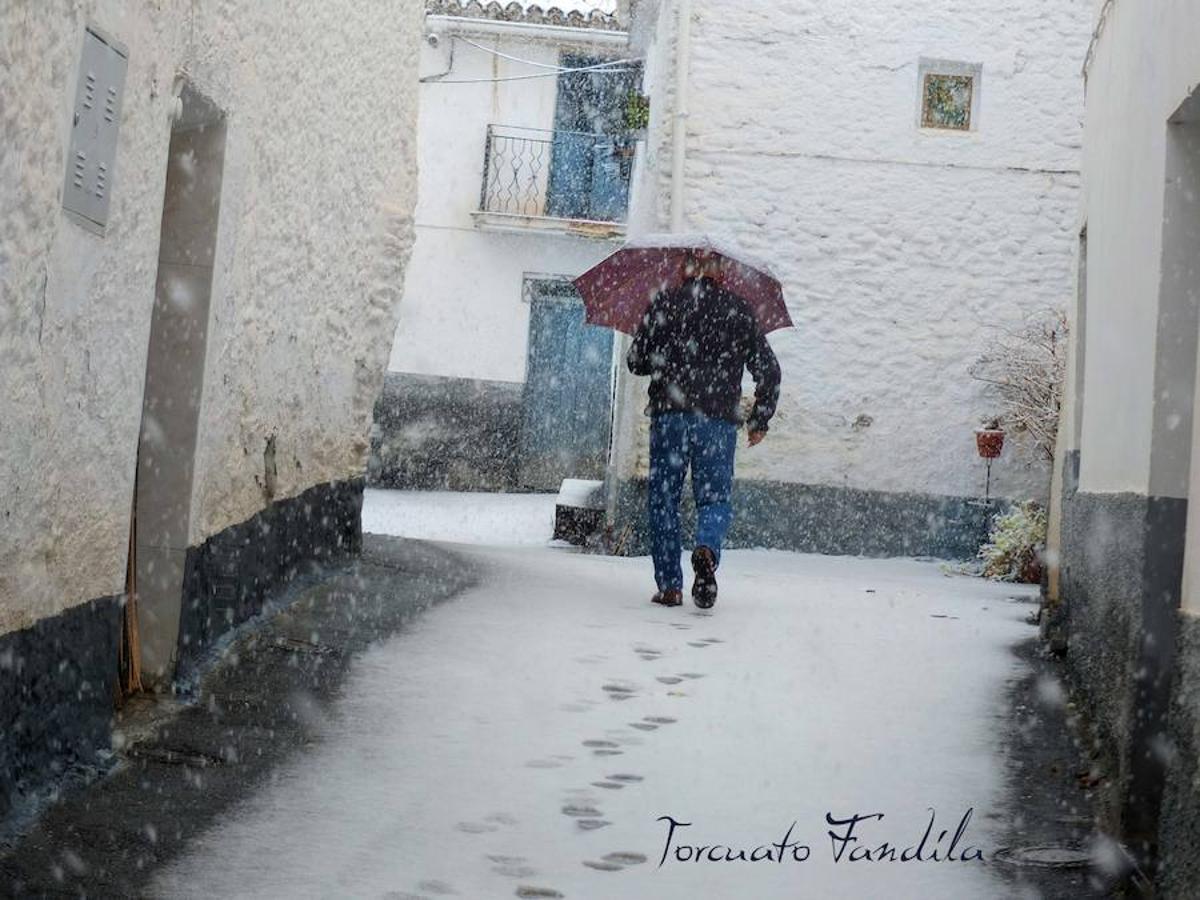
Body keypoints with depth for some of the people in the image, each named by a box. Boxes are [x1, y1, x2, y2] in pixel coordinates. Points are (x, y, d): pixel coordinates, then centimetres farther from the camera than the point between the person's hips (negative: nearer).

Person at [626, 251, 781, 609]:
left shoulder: (664, 304, 4)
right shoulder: (738, 310, 7)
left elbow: (636, 361, 5)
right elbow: (768, 368, 6)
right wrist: (759, 420, 13)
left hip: (669, 417, 0)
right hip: (719, 421, 1)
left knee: (663, 500, 9)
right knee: (715, 499, 9)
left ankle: (669, 585, 5)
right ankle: (706, 551, -22)